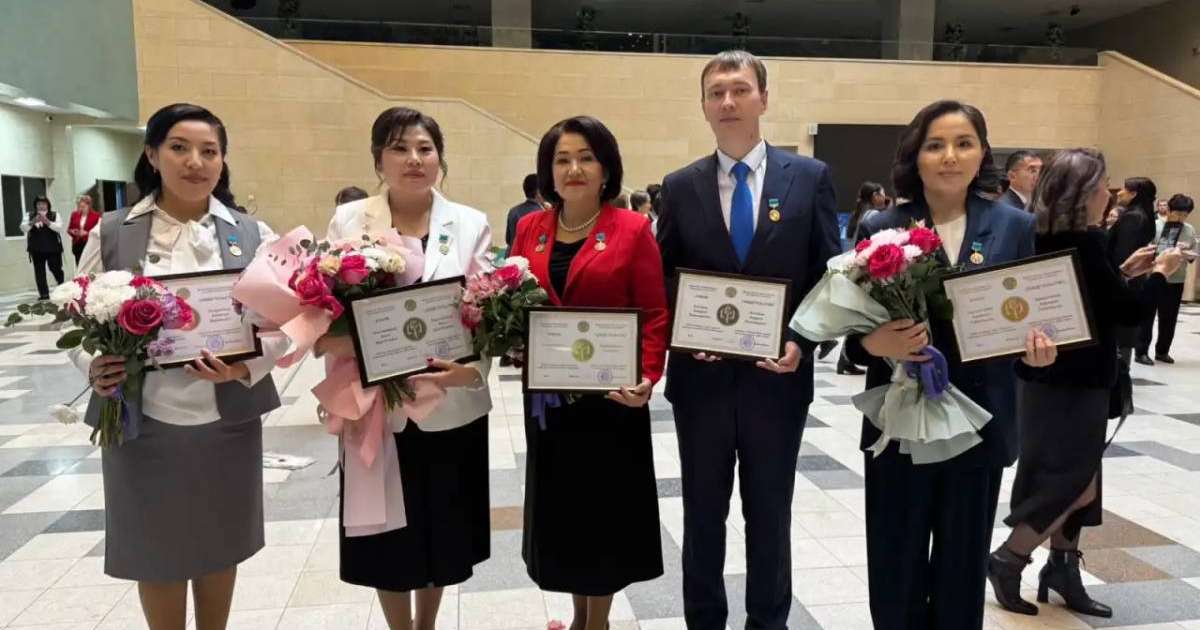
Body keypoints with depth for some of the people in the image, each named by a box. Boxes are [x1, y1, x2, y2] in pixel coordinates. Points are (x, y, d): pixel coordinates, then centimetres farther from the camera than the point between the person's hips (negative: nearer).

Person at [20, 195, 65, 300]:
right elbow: (23, 228, -5)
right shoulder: (30, 216, 7)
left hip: (53, 248, -2)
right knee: (39, 271, -1)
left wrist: (47, 222, -24)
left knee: (56, 269, 3)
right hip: (36, 250, 2)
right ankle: (44, 293, 3)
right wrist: (33, 221, -22)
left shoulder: (54, 215, 4)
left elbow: (59, 228, -10)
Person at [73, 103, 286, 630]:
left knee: (220, 545, 17)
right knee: (155, 552, 14)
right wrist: (95, 369, -16)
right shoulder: (110, 234, 0)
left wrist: (244, 367, -19)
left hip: (227, 422, 1)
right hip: (142, 423, -1)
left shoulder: (251, 234, 2)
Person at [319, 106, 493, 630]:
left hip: (450, 407, 1)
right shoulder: (347, 221, 2)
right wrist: (330, 341, -20)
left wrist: (472, 370, -21)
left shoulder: (470, 224, 1)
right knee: (387, 536, 10)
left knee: (441, 528, 15)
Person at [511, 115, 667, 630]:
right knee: (559, 505, 14)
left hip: (610, 395, -4)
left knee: (606, 505, 9)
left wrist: (647, 380, -21)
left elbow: (655, 315, -8)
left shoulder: (633, 229, -6)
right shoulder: (529, 229, 6)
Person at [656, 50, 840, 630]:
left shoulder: (810, 176, 0)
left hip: (777, 375, -1)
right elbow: (663, 282, 6)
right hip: (701, 375, 1)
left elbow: (829, 275, 0)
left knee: (770, 516, 14)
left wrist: (801, 343, -13)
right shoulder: (680, 186, 3)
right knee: (702, 516, 14)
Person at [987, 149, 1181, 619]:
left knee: (1066, 481, 15)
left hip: (1052, 378, 9)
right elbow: (1129, 311, -15)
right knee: (1078, 484, 0)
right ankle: (1007, 560, 7)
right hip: (1073, 382, -9)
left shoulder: (1047, 238, 8)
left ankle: (1062, 568, 23)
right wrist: (1161, 273, 0)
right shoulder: (1081, 242, -19)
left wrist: (1125, 271, 15)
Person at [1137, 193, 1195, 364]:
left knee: (1169, 318, 11)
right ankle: (1142, 351, 7)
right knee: (1147, 315, 1)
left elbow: (1195, 254, 7)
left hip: (1176, 280, 4)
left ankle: (1162, 351, 23)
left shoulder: (1190, 230, 5)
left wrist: (1187, 250, -14)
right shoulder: (1155, 226, -7)